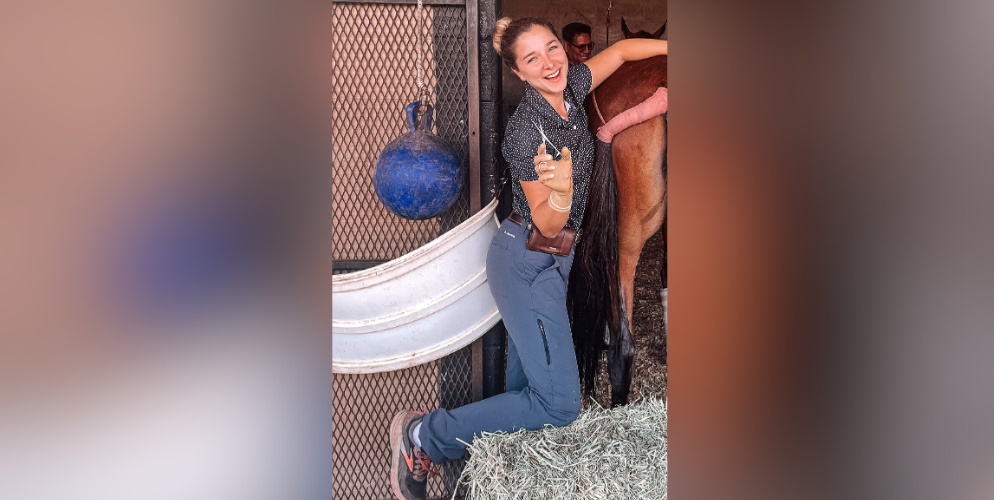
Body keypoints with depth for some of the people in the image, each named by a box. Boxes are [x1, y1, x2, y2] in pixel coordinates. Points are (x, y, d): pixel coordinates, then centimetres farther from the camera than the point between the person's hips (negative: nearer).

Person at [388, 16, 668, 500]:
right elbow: (547, 224, -19)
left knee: (527, 381, 16)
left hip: (550, 260, 9)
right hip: (527, 263, -9)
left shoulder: (570, 88, 0)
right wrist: (560, 195, -39)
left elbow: (620, 50, 18)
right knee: (559, 403, -12)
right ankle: (422, 436, -5)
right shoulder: (527, 129, -22)